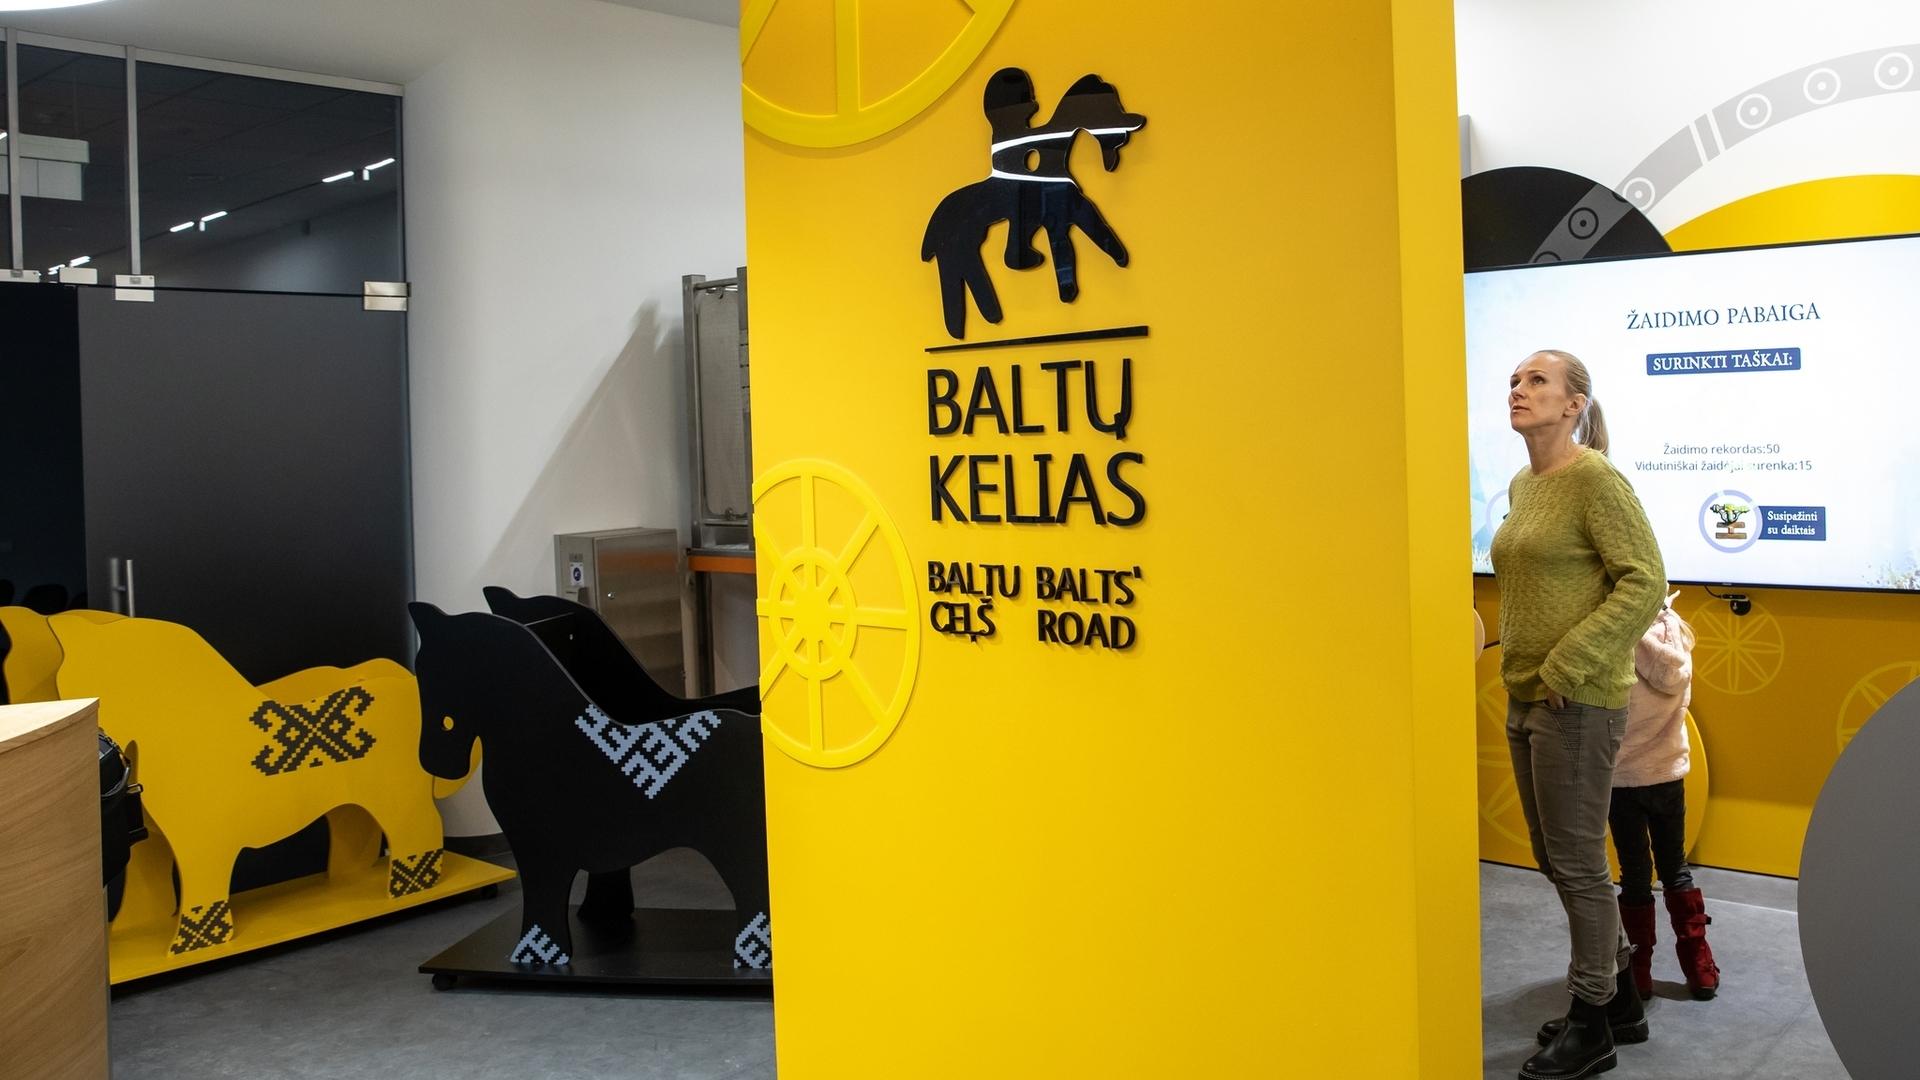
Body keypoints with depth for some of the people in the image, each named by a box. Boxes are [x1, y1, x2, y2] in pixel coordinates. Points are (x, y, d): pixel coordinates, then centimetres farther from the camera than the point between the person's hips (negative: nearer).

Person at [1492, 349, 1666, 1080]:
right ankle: (1619, 1000, 32)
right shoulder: (1521, 486, 12)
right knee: (1556, 858, 16)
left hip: (1578, 703, -9)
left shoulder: (1595, 479, -13)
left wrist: (1568, 664, -20)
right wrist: (1518, 664, 14)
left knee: (1577, 864, 1)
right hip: (1525, 699, 9)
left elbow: (1645, 583, -18)